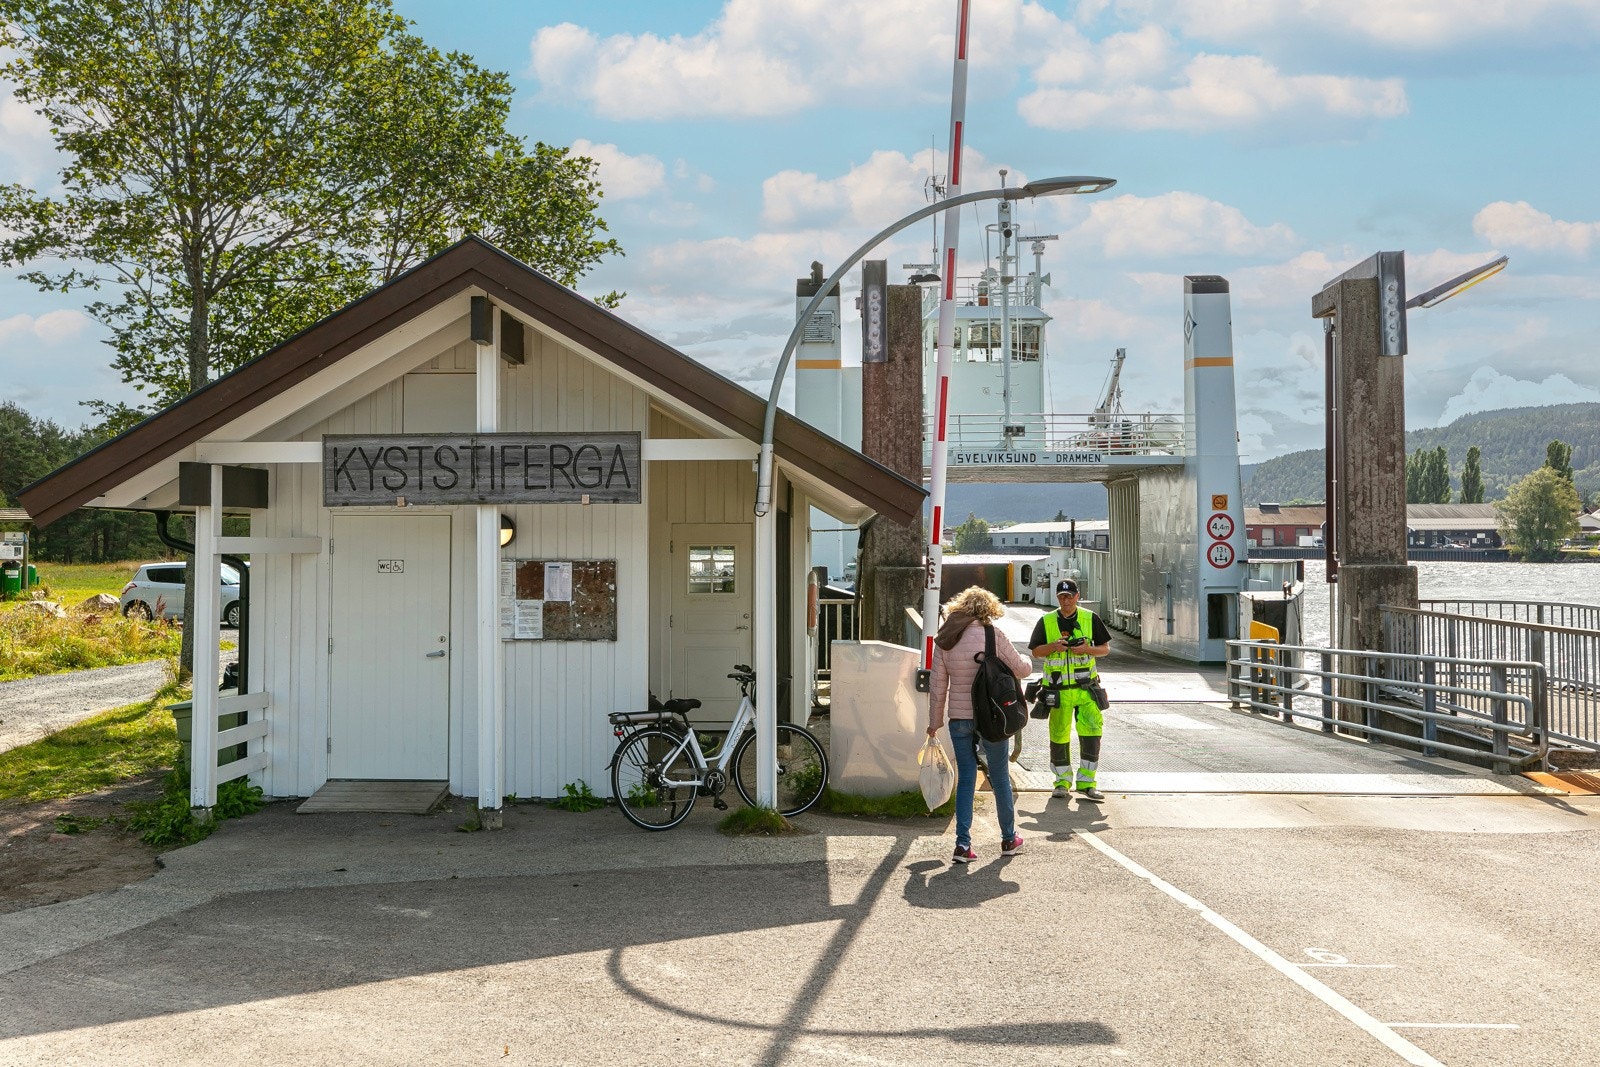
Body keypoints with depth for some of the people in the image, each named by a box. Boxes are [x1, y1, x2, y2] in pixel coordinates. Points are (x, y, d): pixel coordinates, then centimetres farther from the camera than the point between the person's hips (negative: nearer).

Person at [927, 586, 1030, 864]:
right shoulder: (992, 635, -9)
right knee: (999, 777, 12)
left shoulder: (944, 640, 2)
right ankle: (1009, 839, 25)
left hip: (959, 718, 3)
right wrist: (1026, 661, 22)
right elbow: (1021, 669, -2)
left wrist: (935, 721, 15)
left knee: (966, 779, 9)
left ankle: (962, 844, 2)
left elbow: (937, 684, 5)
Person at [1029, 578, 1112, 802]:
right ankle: (1062, 781, 20)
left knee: (1092, 729, -10)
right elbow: (1035, 652, 7)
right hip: (1058, 689, 0)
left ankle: (1086, 782, -3)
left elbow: (1105, 648, 9)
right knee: (1059, 735, 5)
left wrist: (1087, 649, -12)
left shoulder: (1090, 619, 6)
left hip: (1086, 686, 0)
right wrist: (1053, 646, -12)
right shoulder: (1046, 621, 6)